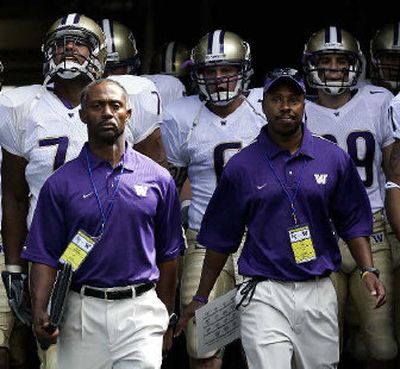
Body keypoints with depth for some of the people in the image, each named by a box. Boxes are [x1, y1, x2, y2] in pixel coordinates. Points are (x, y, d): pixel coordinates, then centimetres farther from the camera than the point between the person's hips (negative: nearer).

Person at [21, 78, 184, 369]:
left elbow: (167, 255, 12)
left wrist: (166, 320, 12)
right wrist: (40, 313, -14)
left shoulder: (158, 179, 6)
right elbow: (45, 257, 1)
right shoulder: (61, 184, 3)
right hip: (82, 313, 0)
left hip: (140, 312, 0)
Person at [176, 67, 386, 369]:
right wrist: (200, 298, 9)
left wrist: (368, 271, -2)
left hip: (319, 293, 3)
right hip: (265, 296, -2)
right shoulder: (241, 166, 1)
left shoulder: (334, 158, 6)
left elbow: (353, 220, 12)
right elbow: (220, 238, 7)